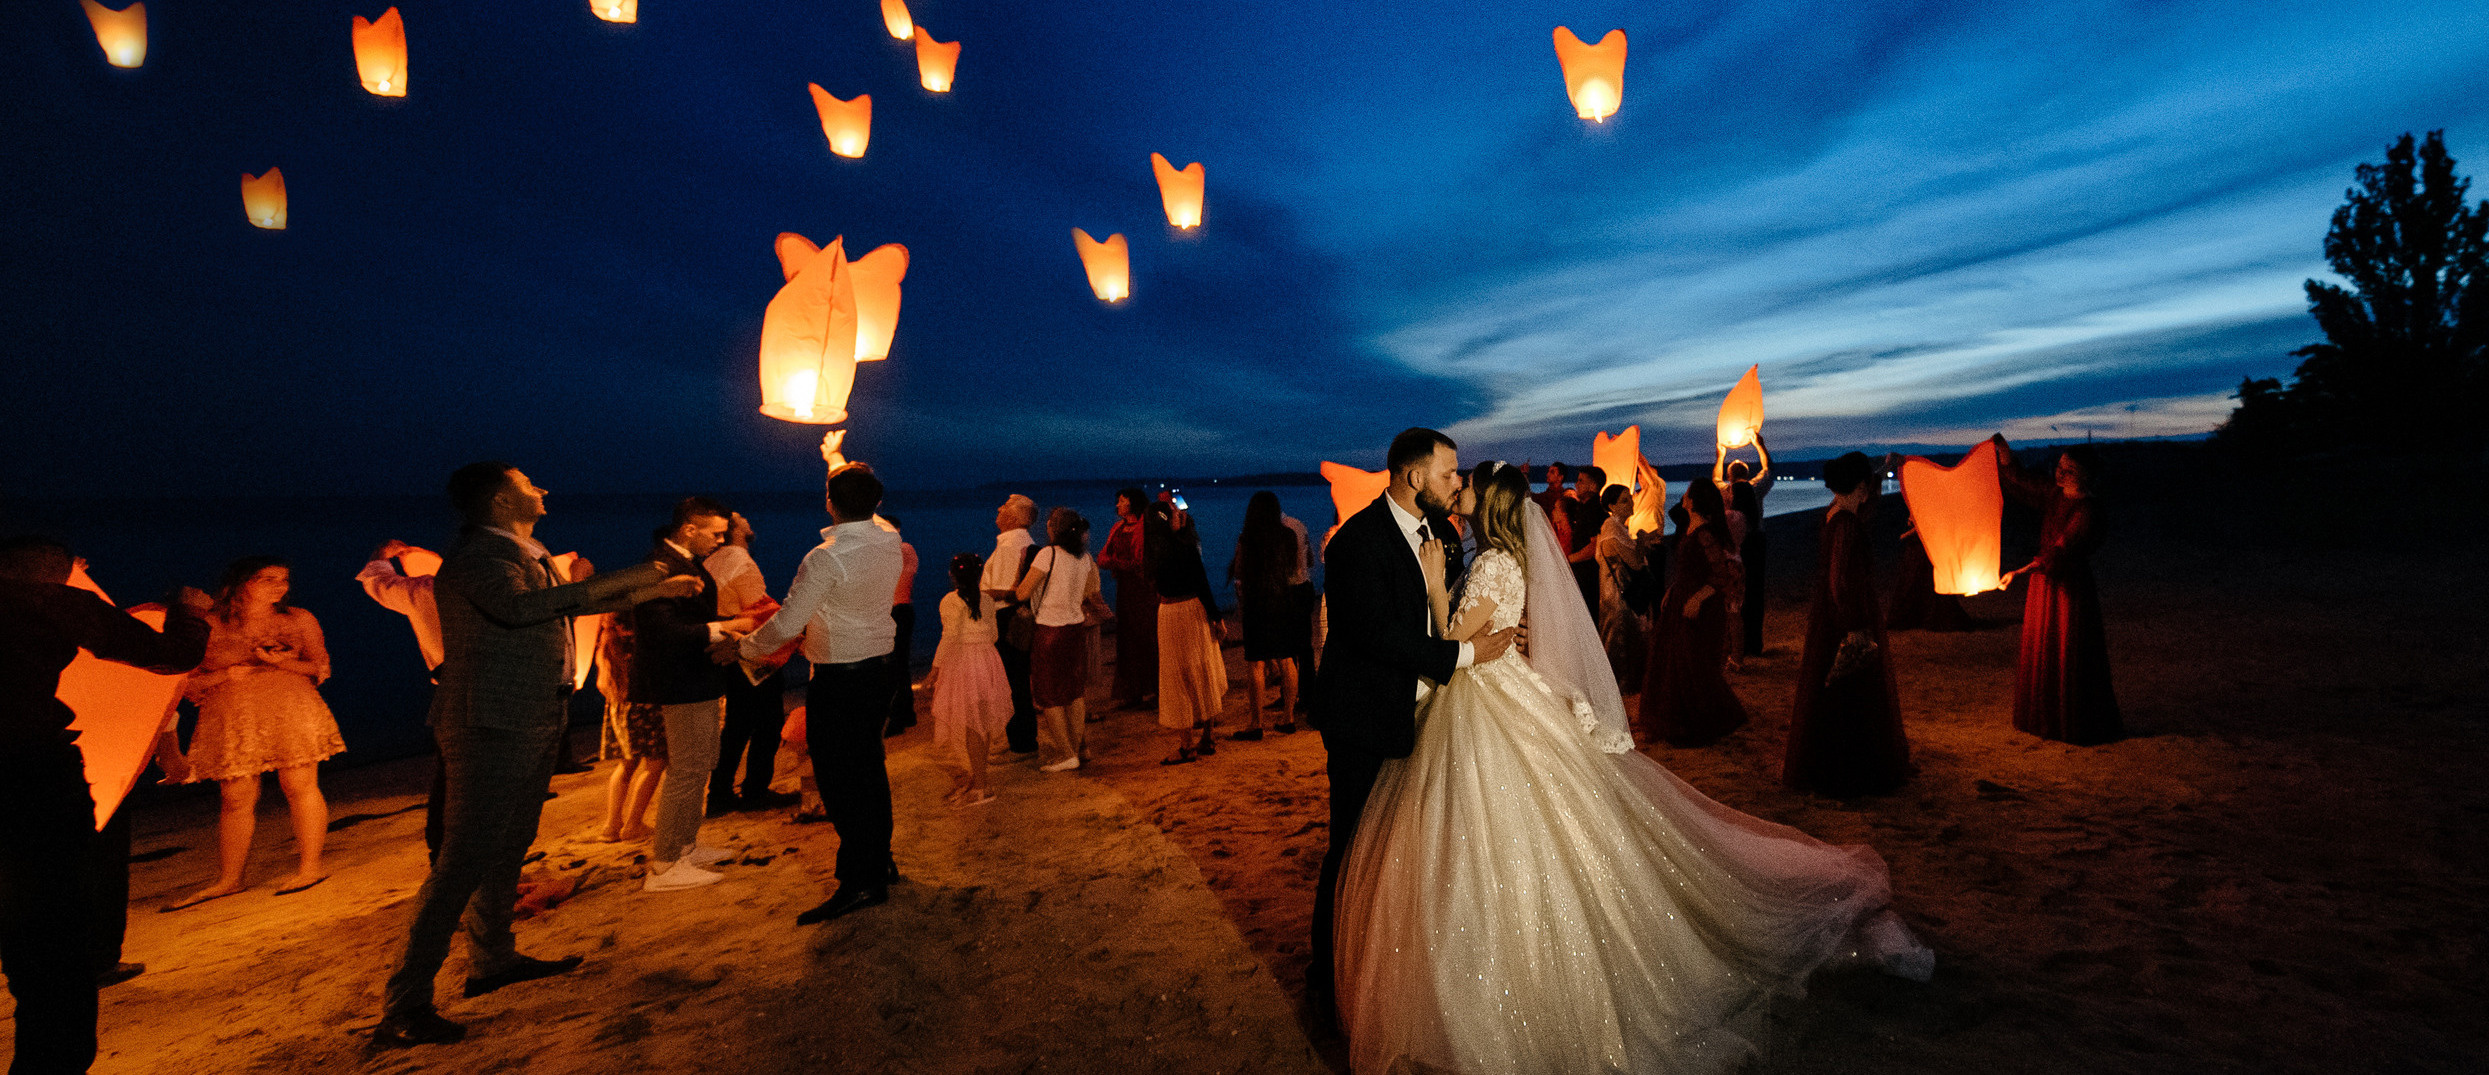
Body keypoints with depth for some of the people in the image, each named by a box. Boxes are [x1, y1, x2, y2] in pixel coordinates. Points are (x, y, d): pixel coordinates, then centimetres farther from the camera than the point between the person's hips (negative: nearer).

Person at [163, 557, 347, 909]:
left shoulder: (299, 620, 10)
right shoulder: (210, 628, 8)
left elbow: (321, 668, 9)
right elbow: (185, 684, 10)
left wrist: (282, 662, -8)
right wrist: (224, 675, -8)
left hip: (290, 713, -1)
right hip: (232, 723, 1)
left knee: (300, 787, -7)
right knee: (236, 799, 2)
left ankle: (309, 867, 0)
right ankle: (228, 880, 14)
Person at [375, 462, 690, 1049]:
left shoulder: (530, 557, 16)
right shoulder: (478, 554, -15)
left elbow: (576, 600, 31)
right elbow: (515, 606, -35)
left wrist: (657, 589, 33)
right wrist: (613, 582, -35)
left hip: (535, 726, 10)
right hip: (491, 727, -10)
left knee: (509, 846, 19)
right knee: (464, 860, -9)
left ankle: (492, 960, 33)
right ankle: (403, 1007, -3)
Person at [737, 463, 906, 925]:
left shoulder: (825, 558, -21)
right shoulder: (890, 545, 0)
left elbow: (786, 626, -19)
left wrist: (742, 648, 0)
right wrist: (840, 459, 32)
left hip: (838, 678, -8)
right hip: (879, 664, 8)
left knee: (839, 777, 0)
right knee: (869, 766, 18)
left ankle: (859, 883, 5)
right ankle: (880, 861, 30)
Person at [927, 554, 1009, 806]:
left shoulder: (951, 601, -10)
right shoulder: (985, 599, 6)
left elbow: (949, 639, -14)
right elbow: (993, 634, 10)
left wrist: (934, 672, -9)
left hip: (961, 664, -6)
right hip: (988, 660, 6)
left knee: (969, 728, -1)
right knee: (982, 726, 12)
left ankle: (980, 787, 1)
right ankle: (976, 781, 22)